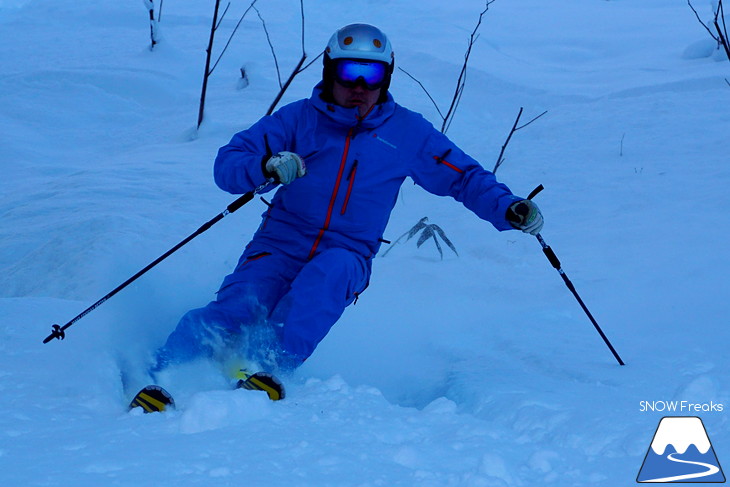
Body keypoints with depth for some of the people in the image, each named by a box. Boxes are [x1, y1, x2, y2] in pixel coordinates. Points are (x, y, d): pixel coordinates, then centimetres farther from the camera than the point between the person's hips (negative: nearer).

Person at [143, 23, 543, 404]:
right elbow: (227, 164, -2)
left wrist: (509, 209, -2)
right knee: (233, 313, -27)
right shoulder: (300, 118, 4)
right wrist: (265, 167, -24)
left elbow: (464, 177, 16)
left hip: (346, 260, 0)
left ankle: (268, 366, -41)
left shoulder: (407, 133, 8)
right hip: (280, 246, 0)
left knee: (328, 272, -36)